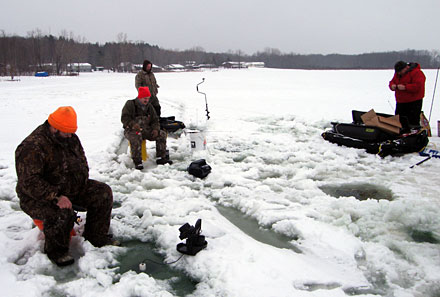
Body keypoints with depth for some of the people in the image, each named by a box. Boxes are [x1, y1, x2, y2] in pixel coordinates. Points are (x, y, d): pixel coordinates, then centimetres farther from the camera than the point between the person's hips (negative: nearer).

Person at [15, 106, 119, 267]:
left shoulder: (70, 138, 3)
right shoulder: (32, 147, -24)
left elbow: (82, 161, 17)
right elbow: (29, 182, -29)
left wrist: (83, 183, 3)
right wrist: (56, 197, -35)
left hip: (72, 188, 8)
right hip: (37, 197, -8)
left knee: (103, 192, -4)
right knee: (62, 213, -36)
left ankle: (96, 237, 10)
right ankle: (56, 251, -6)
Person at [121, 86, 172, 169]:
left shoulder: (149, 106, 14)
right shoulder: (130, 104, -2)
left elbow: (155, 120, 15)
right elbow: (124, 118, -10)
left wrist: (155, 129, -7)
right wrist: (133, 124, -30)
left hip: (146, 130, 5)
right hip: (131, 130, -5)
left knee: (162, 134, -13)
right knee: (136, 136, -40)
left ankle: (161, 157, -8)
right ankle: (137, 161, -35)